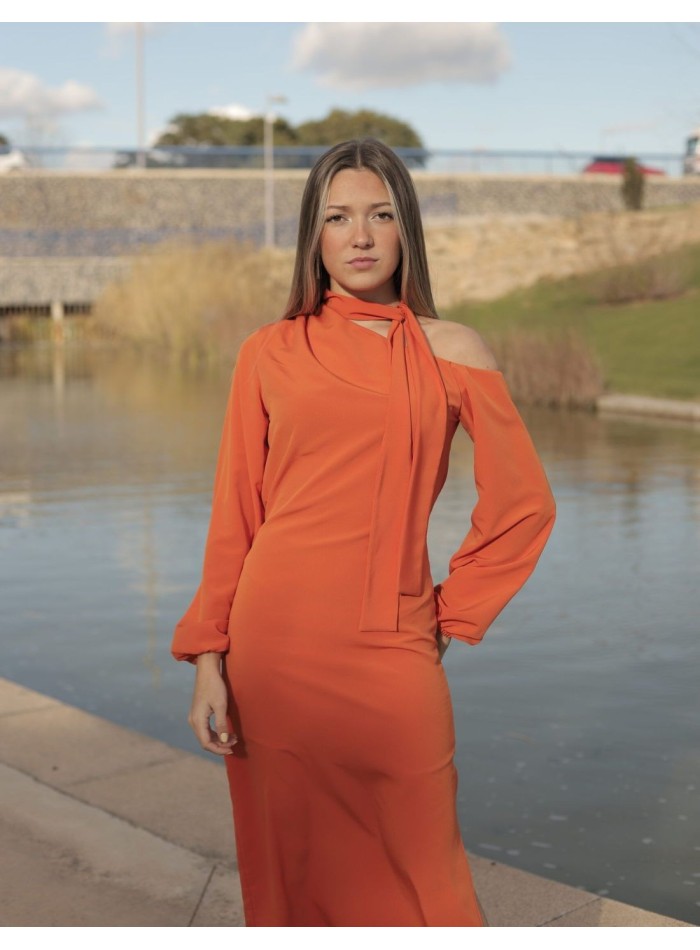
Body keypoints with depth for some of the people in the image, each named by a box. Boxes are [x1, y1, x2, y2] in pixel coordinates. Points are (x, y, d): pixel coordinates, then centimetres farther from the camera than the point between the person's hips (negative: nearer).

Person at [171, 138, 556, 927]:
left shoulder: (449, 351, 4)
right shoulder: (269, 352, 6)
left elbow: (523, 505, 8)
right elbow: (234, 517, 5)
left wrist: (453, 616, 5)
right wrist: (208, 661, 0)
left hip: (390, 654, -1)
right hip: (274, 643, 1)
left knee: (410, 876, 3)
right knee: (292, 863, 10)